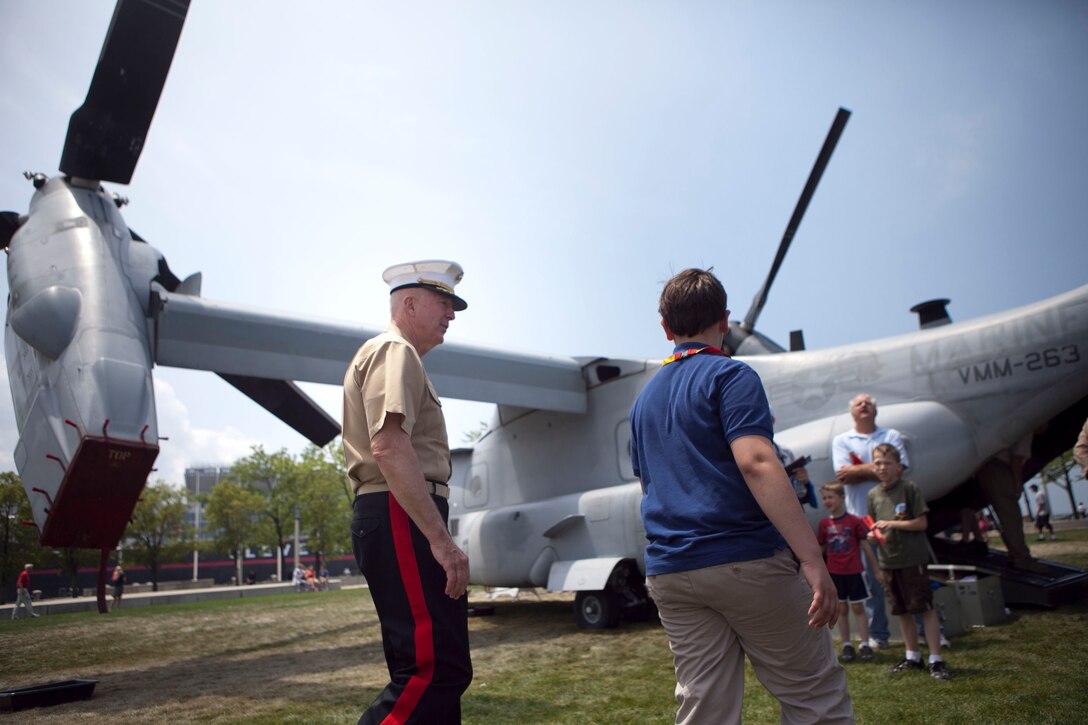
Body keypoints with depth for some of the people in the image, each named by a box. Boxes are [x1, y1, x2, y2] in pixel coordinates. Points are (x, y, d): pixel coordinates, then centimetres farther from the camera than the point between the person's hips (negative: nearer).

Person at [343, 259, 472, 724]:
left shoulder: (394, 356, 27)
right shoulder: (394, 351, -6)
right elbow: (389, 447, -21)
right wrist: (441, 539, -24)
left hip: (399, 521, 11)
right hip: (401, 517, -11)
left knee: (426, 666, 14)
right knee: (437, 668, -14)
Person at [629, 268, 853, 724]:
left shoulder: (645, 398, 17)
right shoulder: (730, 375, -5)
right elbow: (756, 464, -19)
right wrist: (812, 559, -21)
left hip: (668, 573, 7)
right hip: (747, 560, -6)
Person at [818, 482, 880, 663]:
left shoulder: (854, 521, -7)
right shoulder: (824, 523, 0)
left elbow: (865, 545, -2)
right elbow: (820, 549, 7)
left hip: (854, 572, -2)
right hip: (834, 573, 2)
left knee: (858, 608, 4)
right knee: (841, 609, 9)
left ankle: (864, 645, 10)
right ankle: (846, 645, 16)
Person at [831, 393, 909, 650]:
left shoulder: (892, 436, 9)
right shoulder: (841, 441, 9)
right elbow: (845, 477, -5)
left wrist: (859, 470, -9)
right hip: (862, 517, 0)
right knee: (871, 578, 2)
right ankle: (878, 634, 12)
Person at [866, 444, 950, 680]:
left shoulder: (909, 488, -7)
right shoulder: (873, 495, 7)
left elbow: (921, 522, -10)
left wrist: (893, 523, -18)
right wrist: (873, 535, -6)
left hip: (913, 558, -5)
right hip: (888, 561, 5)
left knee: (926, 608, -2)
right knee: (902, 611, 13)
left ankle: (936, 660, 6)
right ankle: (912, 656, 26)